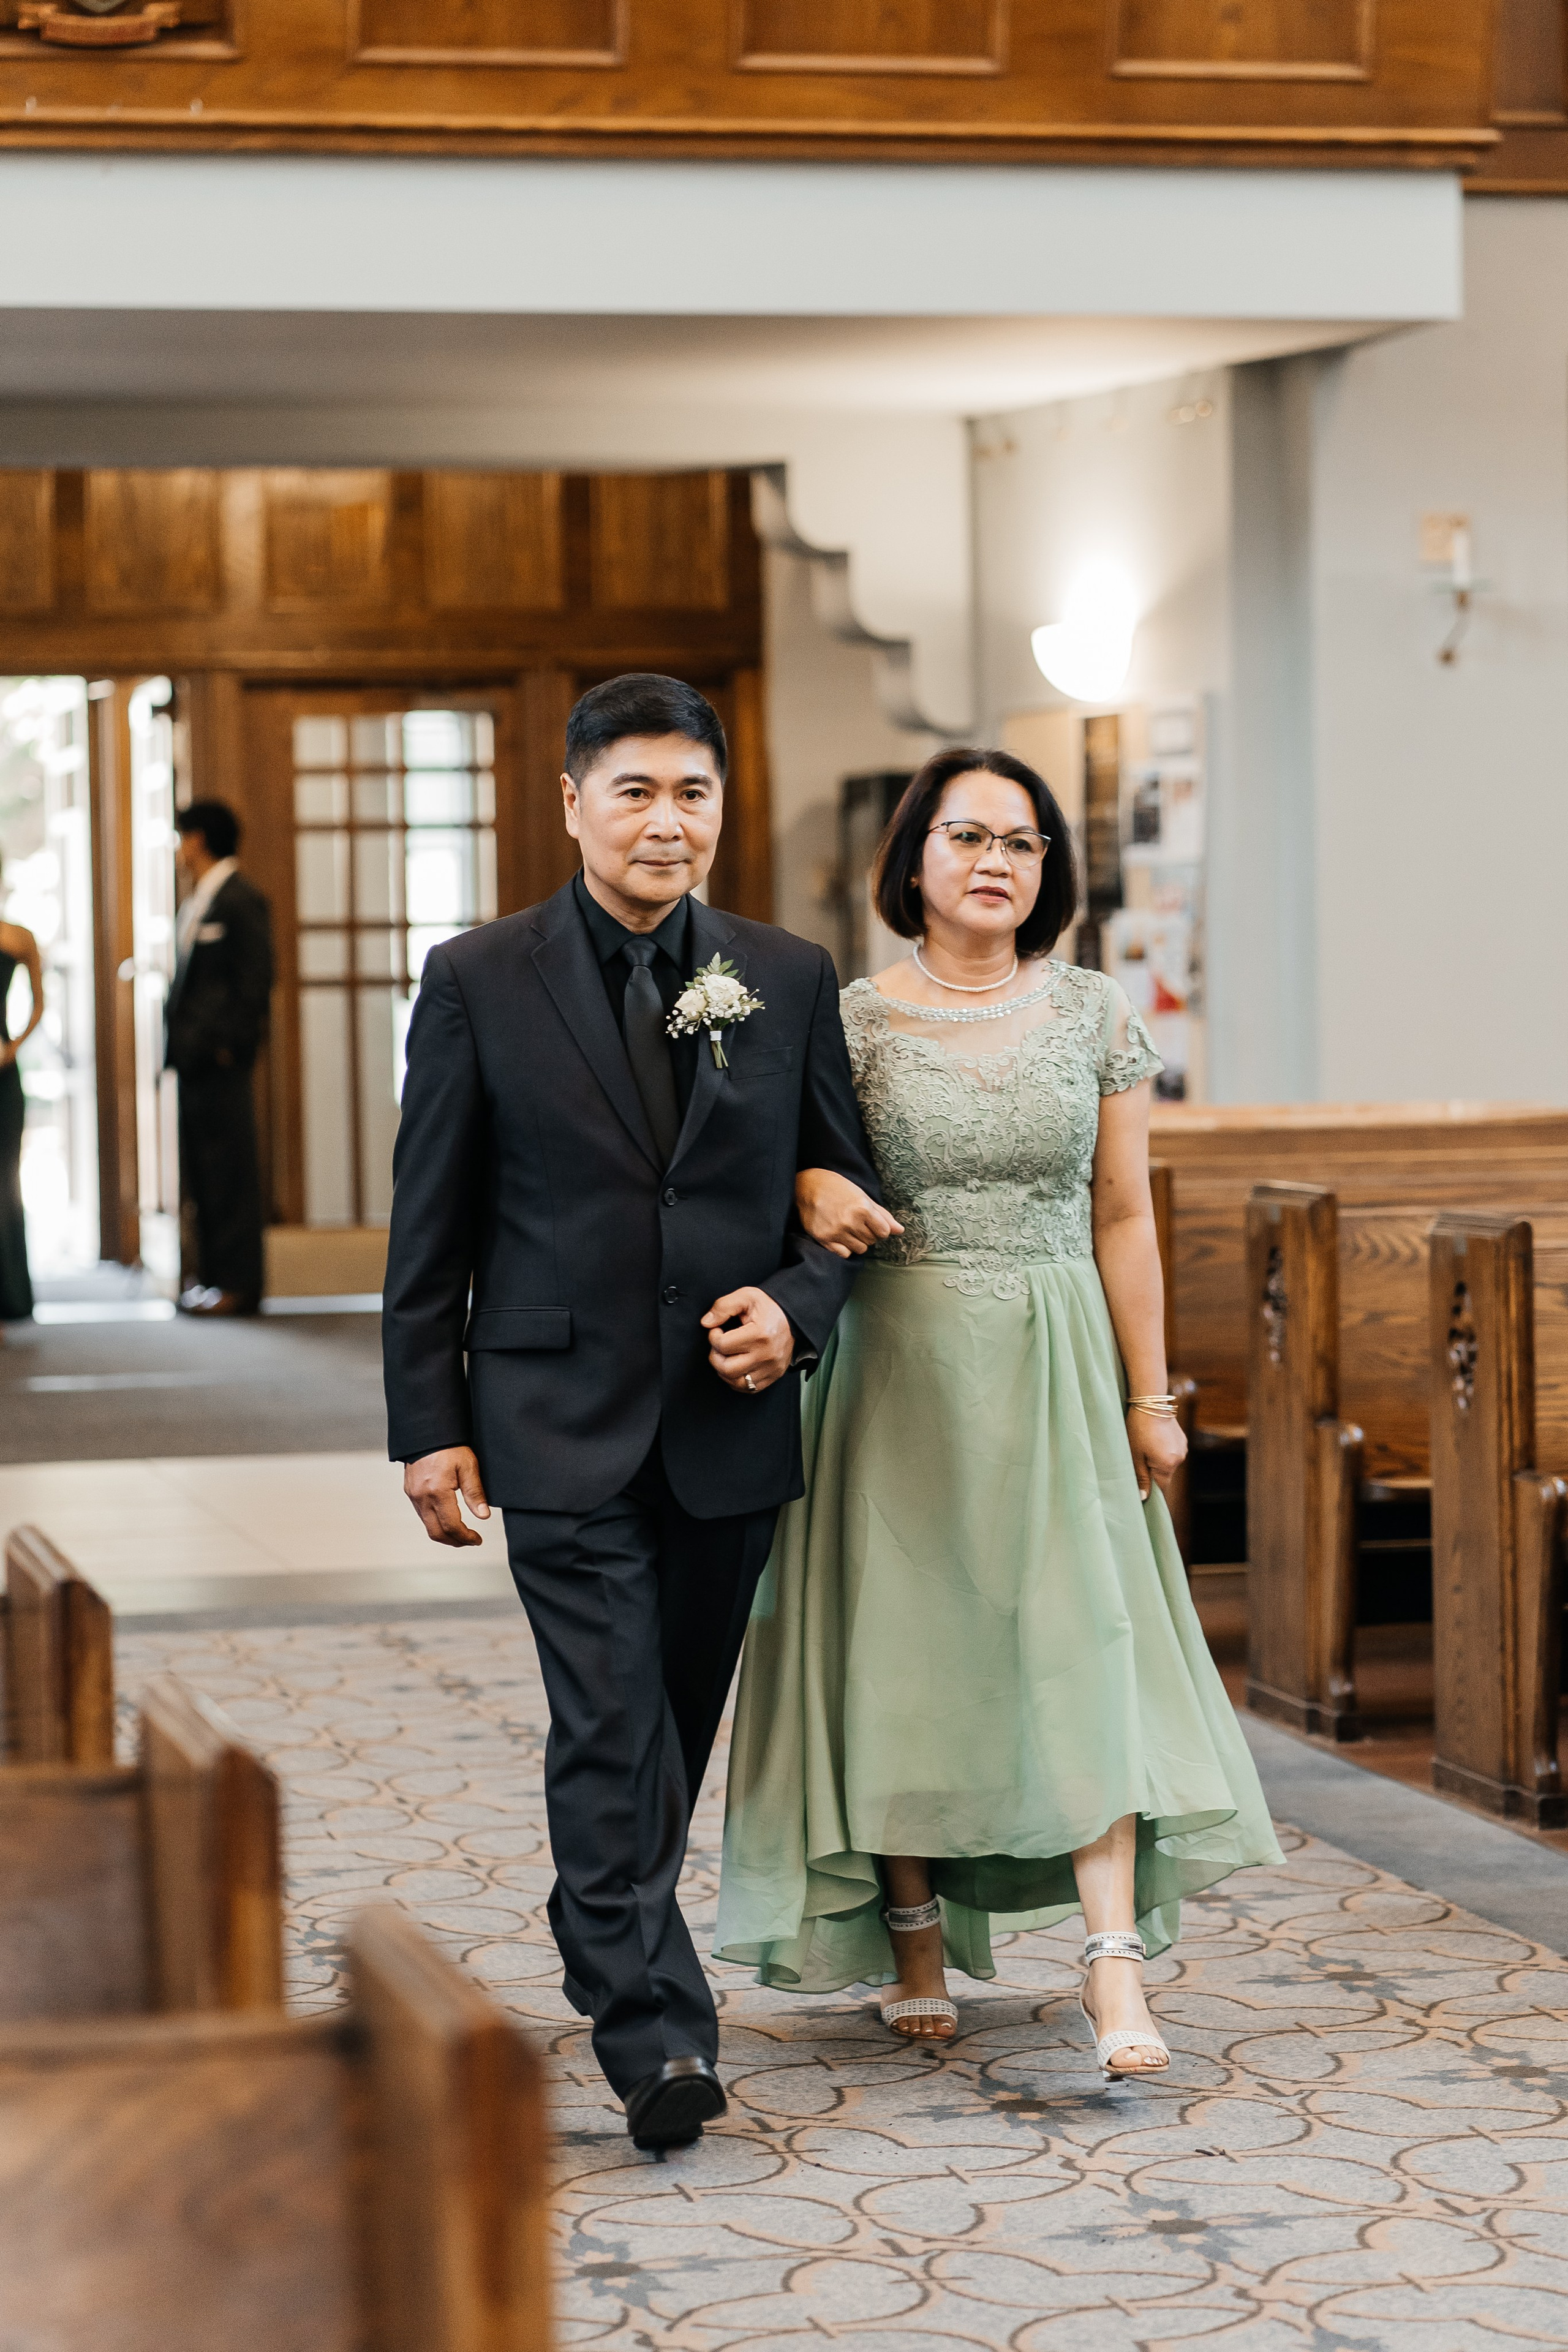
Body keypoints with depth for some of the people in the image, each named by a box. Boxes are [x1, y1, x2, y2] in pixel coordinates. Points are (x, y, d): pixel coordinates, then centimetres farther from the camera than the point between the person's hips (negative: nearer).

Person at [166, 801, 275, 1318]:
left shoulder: (241, 901, -8)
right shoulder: (194, 905, 19)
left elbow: (254, 983, -11)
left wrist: (228, 1046, -15)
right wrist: (177, 1042, 11)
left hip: (220, 1061, -9)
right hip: (192, 1060, 9)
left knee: (230, 1172, -6)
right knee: (201, 1175, 10)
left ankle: (238, 1283, -4)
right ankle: (213, 1277, 15)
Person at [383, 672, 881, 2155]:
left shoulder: (788, 981, 6)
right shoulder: (478, 982, -1)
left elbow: (846, 1189, 11)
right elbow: (429, 1226, 1)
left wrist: (796, 1306, -9)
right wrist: (429, 1425, -3)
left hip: (732, 1422, 3)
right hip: (563, 1423, -3)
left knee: (676, 1730, 14)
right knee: (611, 1732, -11)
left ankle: (606, 1955, 34)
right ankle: (657, 2034, -12)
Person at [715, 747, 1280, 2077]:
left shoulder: (1095, 1017, 4)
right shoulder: (853, 1021, 0)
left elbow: (1122, 1214, 6)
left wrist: (1148, 1396, 4)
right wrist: (816, 1192, -19)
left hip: (1058, 1367, 1)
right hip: (902, 1364, -1)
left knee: (1082, 1638, -7)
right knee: (907, 1645, 3)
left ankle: (1115, 1964, -9)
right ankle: (917, 1939, 17)